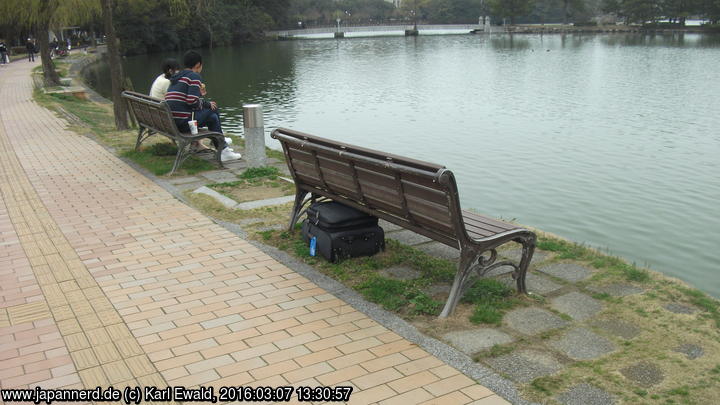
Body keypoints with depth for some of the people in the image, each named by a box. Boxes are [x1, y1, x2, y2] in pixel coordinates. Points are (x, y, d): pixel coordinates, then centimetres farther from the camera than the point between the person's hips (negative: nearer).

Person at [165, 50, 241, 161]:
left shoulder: (176, 77, 19)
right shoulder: (194, 76, -8)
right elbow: (192, 102, -18)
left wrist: (199, 94, 30)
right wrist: (207, 104, -1)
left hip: (171, 121, 9)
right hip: (183, 122, -9)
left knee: (213, 116, 19)